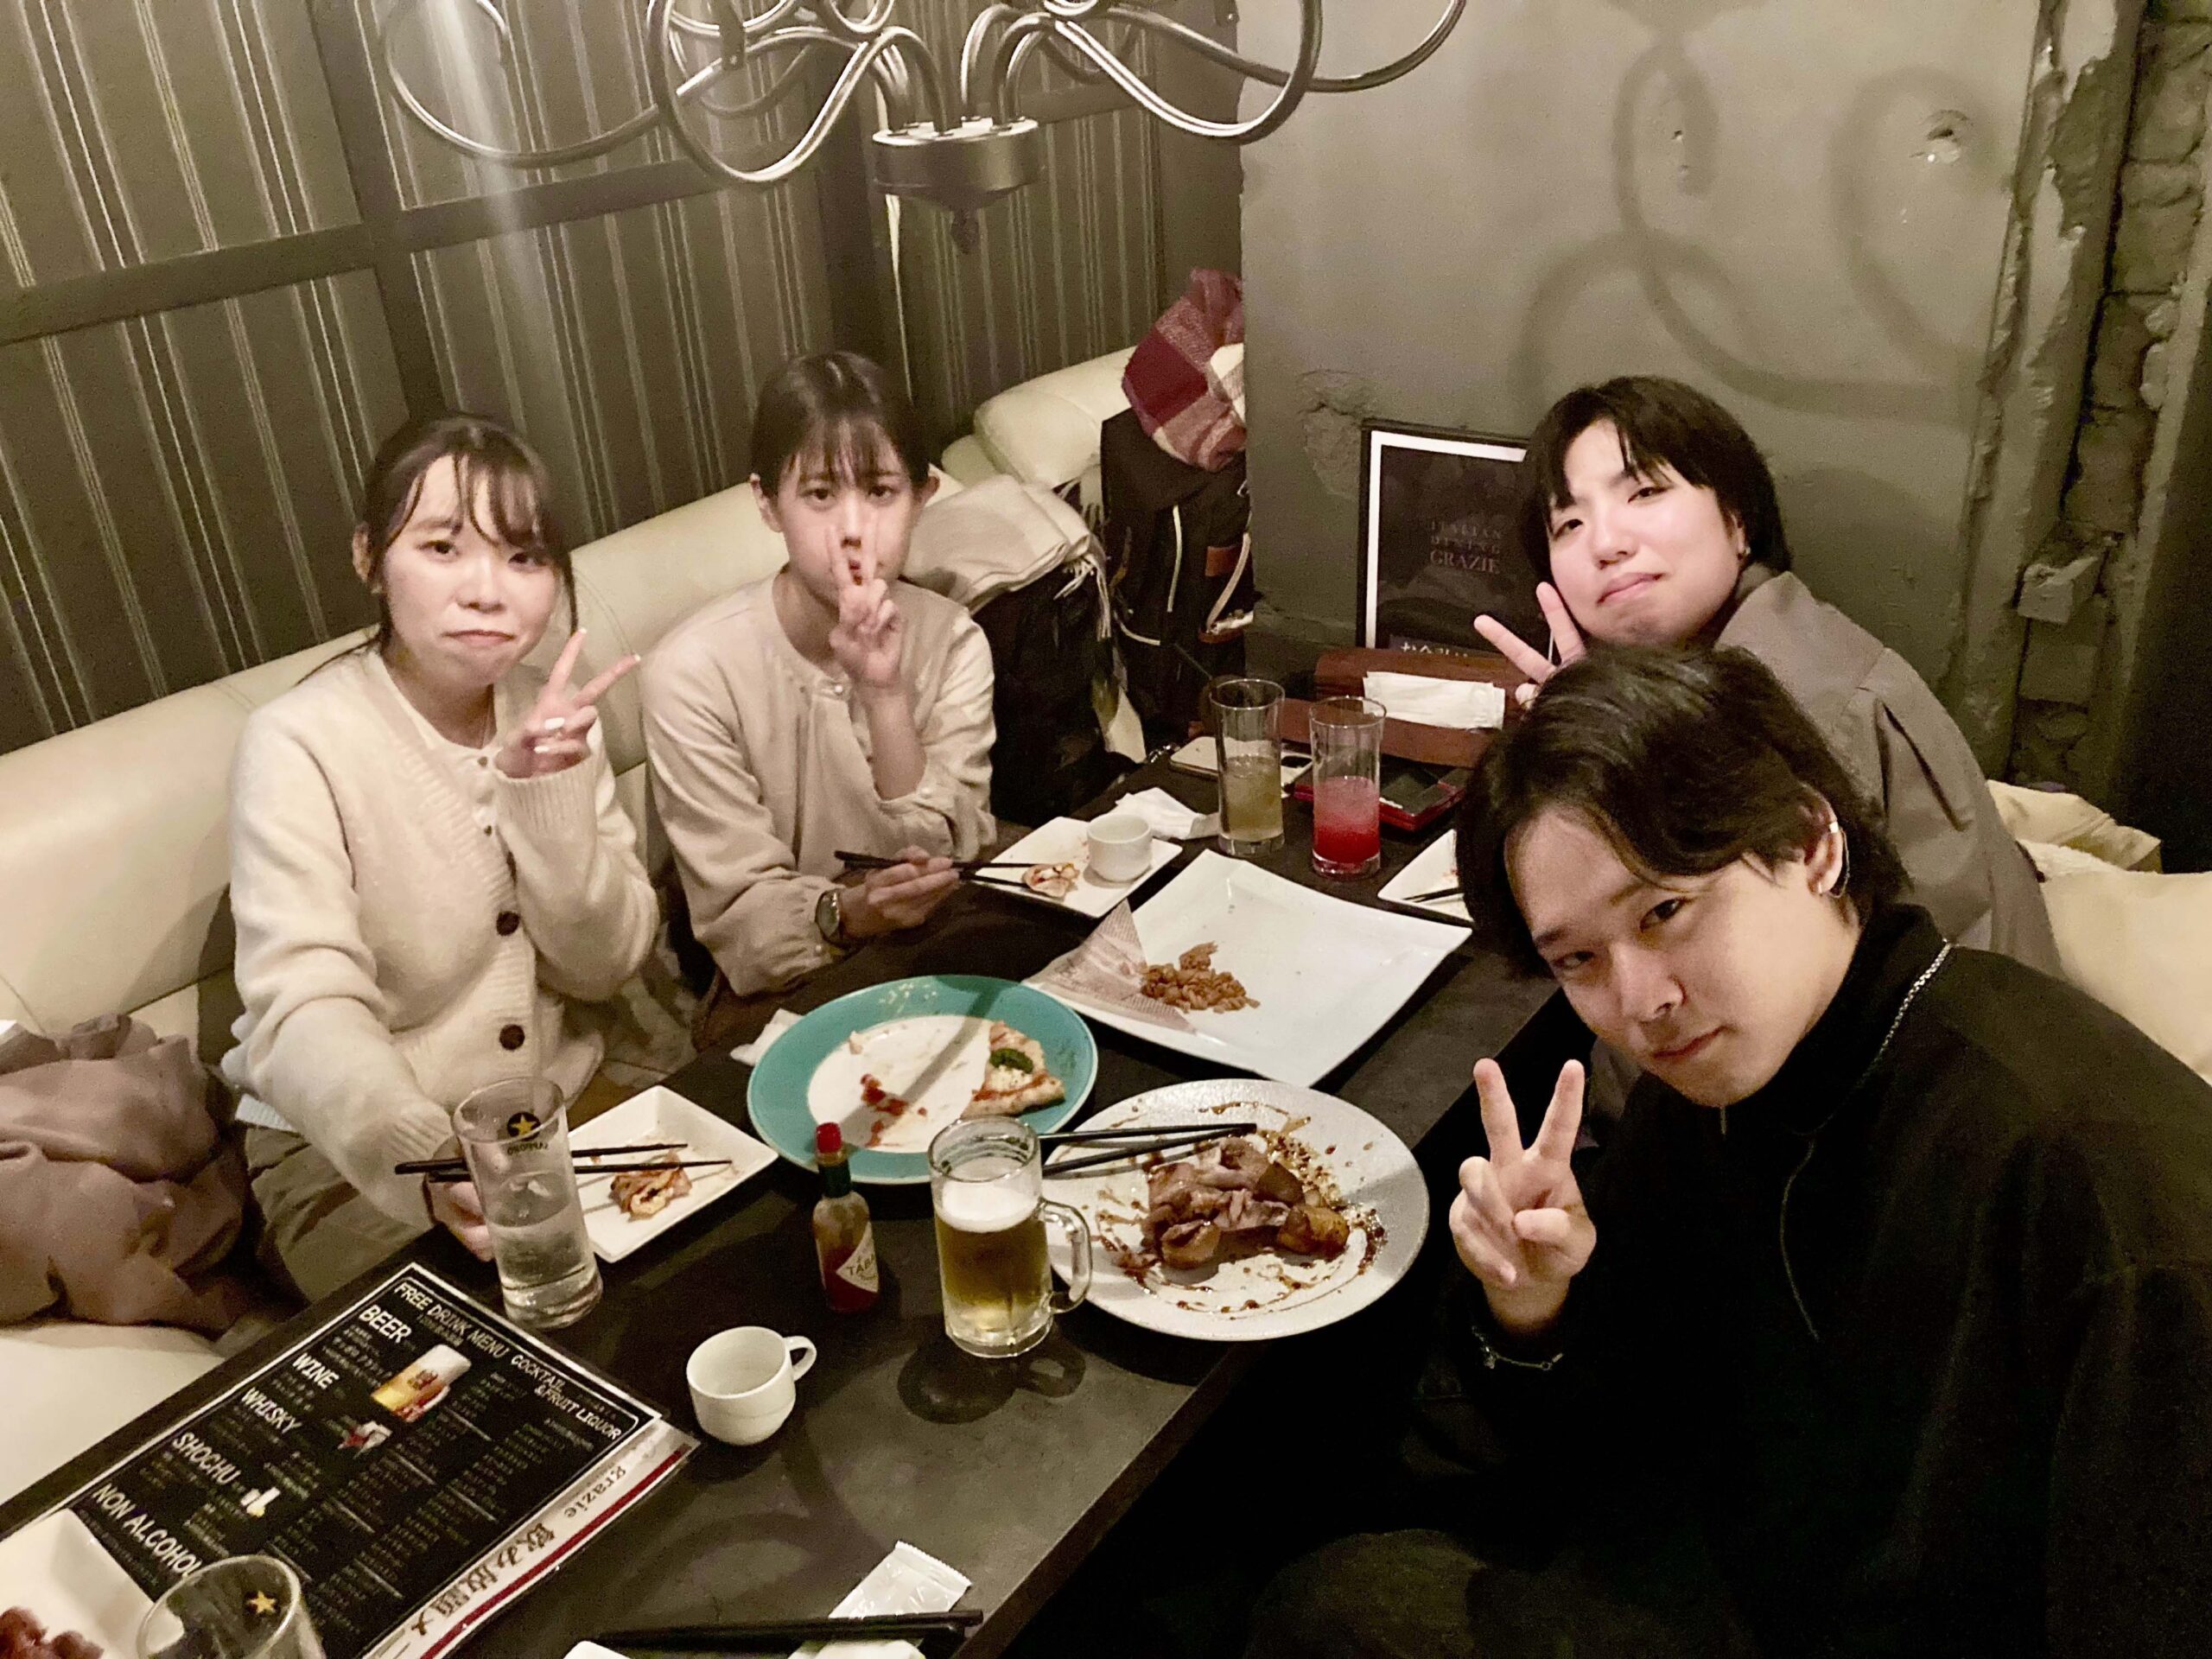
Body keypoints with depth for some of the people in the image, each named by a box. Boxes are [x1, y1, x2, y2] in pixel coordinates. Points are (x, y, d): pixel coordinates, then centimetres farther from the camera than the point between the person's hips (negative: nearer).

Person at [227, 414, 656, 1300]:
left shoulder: (551, 713, 0)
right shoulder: (298, 746, -17)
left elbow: (600, 965, -6)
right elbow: (304, 1014, -28)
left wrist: (546, 791, -23)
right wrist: (430, 1163, -48)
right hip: (355, 1151, -5)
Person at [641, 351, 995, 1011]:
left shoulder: (951, 641, -5)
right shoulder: (692, 672, -15)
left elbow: (948, 862, -11)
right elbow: (740, 916, -13)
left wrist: (886, 695, -24)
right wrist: (848, 913, -34)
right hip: (788, 997, -3)